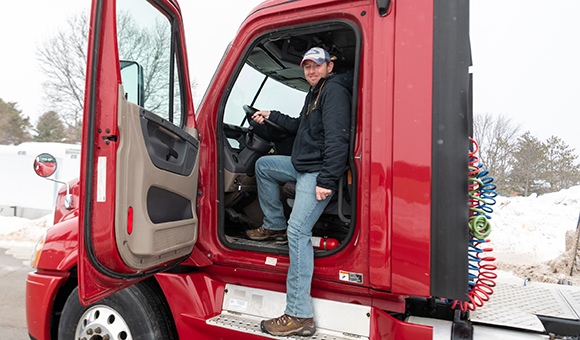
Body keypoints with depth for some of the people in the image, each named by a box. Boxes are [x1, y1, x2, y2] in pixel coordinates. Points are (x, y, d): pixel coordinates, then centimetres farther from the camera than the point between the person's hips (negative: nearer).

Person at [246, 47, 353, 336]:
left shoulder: (334, 90, -11)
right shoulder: (315, 93, 22)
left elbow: (337, 138, -23)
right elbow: (300, 127, 36)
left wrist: (326, 180, -28)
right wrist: (271, 116, 34)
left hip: (319, 172, -10)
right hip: (301, 165, 10)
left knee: (298, 231, -21)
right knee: (263, 165, 23)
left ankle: (300, 315, -18)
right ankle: (274, 226, 28)